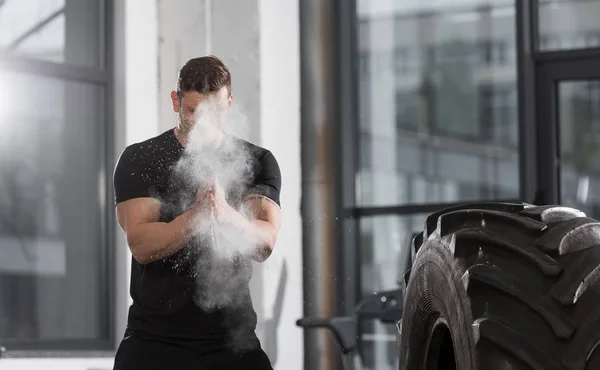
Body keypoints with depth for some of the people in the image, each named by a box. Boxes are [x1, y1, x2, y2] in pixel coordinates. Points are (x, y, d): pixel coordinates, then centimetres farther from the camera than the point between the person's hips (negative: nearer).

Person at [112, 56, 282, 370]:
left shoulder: (257, 162, 5)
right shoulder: (139, 159, 0)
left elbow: (265, 244, -10)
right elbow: (142, 245, -12)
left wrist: (226, 214, -31)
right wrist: (197, 214, -28)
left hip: (232, 339, 1)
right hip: (154, 340, -1)